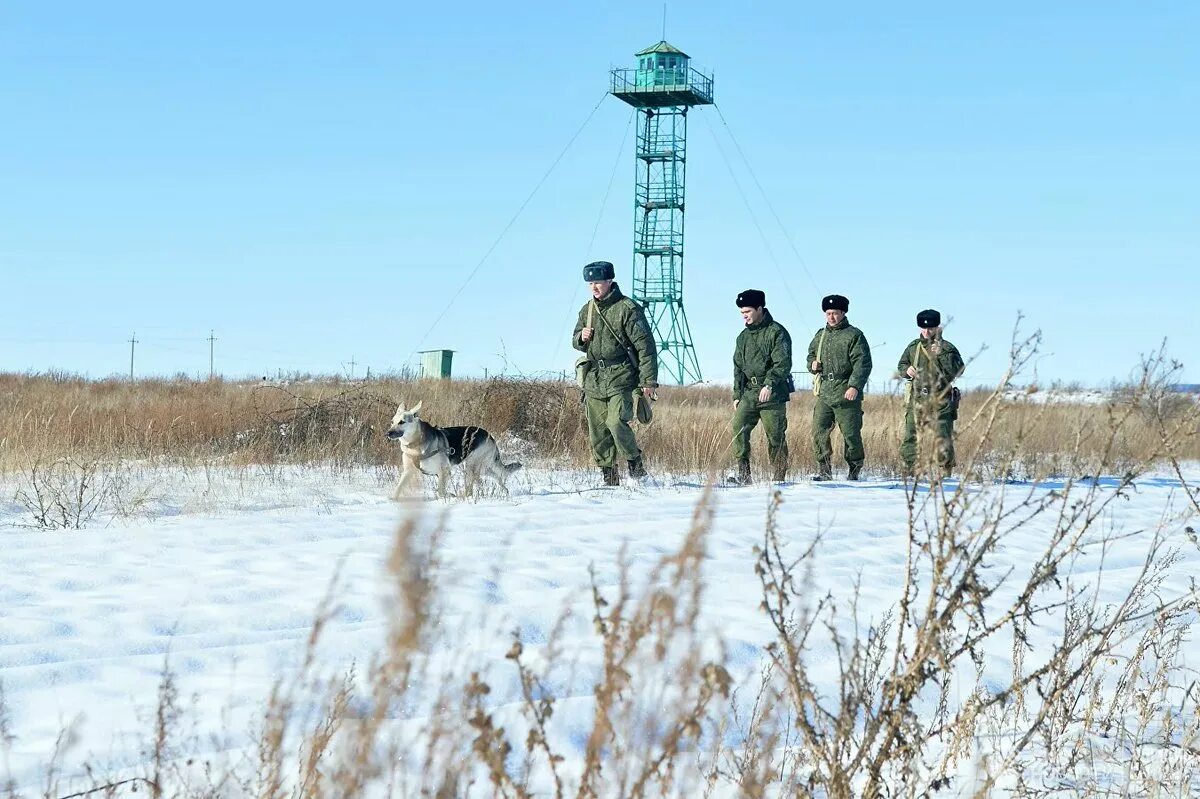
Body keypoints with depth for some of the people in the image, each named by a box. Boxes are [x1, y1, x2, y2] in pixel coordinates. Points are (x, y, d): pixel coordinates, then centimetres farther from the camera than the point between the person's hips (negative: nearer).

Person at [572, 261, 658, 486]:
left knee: (616, 422, -22)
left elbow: (645, 346, -6)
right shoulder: (587, 310, 13)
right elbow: (576, 342, 25)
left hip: (620, 377, -6)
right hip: (593, 380, 6)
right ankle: (609, 474, 12)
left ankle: (635, 462, -1)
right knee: (597, 432, 3)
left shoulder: (627, 309, -6)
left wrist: (649, 380, -10)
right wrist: (581, 338, -1)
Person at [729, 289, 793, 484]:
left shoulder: (777, 332, -5)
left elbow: (783, 363, -14)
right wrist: (737, 395, 15)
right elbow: (738, 367, 22)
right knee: (739, 428, -11)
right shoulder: (743, 337, 17)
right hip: (749, 393, 6)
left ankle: (779, 477, 6)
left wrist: (769, 384, -25)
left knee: (775, 435, -3)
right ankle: (743, 475, -11)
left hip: (773, 394, -6)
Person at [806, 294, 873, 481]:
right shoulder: (820, 336, 17)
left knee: (850, 433, -1)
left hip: (846, 394, -5)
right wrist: (813, 364, 7)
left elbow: (862, 364, -9)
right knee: (819, 431, -4)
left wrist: (855, 386, -20)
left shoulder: (854, 335, -2)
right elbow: (811, 355, 32)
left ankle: (855, 470, 12)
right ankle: (824, 470, 2)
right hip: (823, 392, 5)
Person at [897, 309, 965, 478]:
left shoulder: (947, 348, 1)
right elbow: (900, 367, 22)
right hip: (916, 400, 3)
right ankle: (909, 472, 7)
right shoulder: (913, 347, 12)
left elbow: (957, 370, -12)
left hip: (940, 402, -3)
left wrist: (941, 353, -23)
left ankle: (946, 474, 2)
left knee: (944, 439, -6)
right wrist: (906, 370, -2)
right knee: (910, 437, 0)